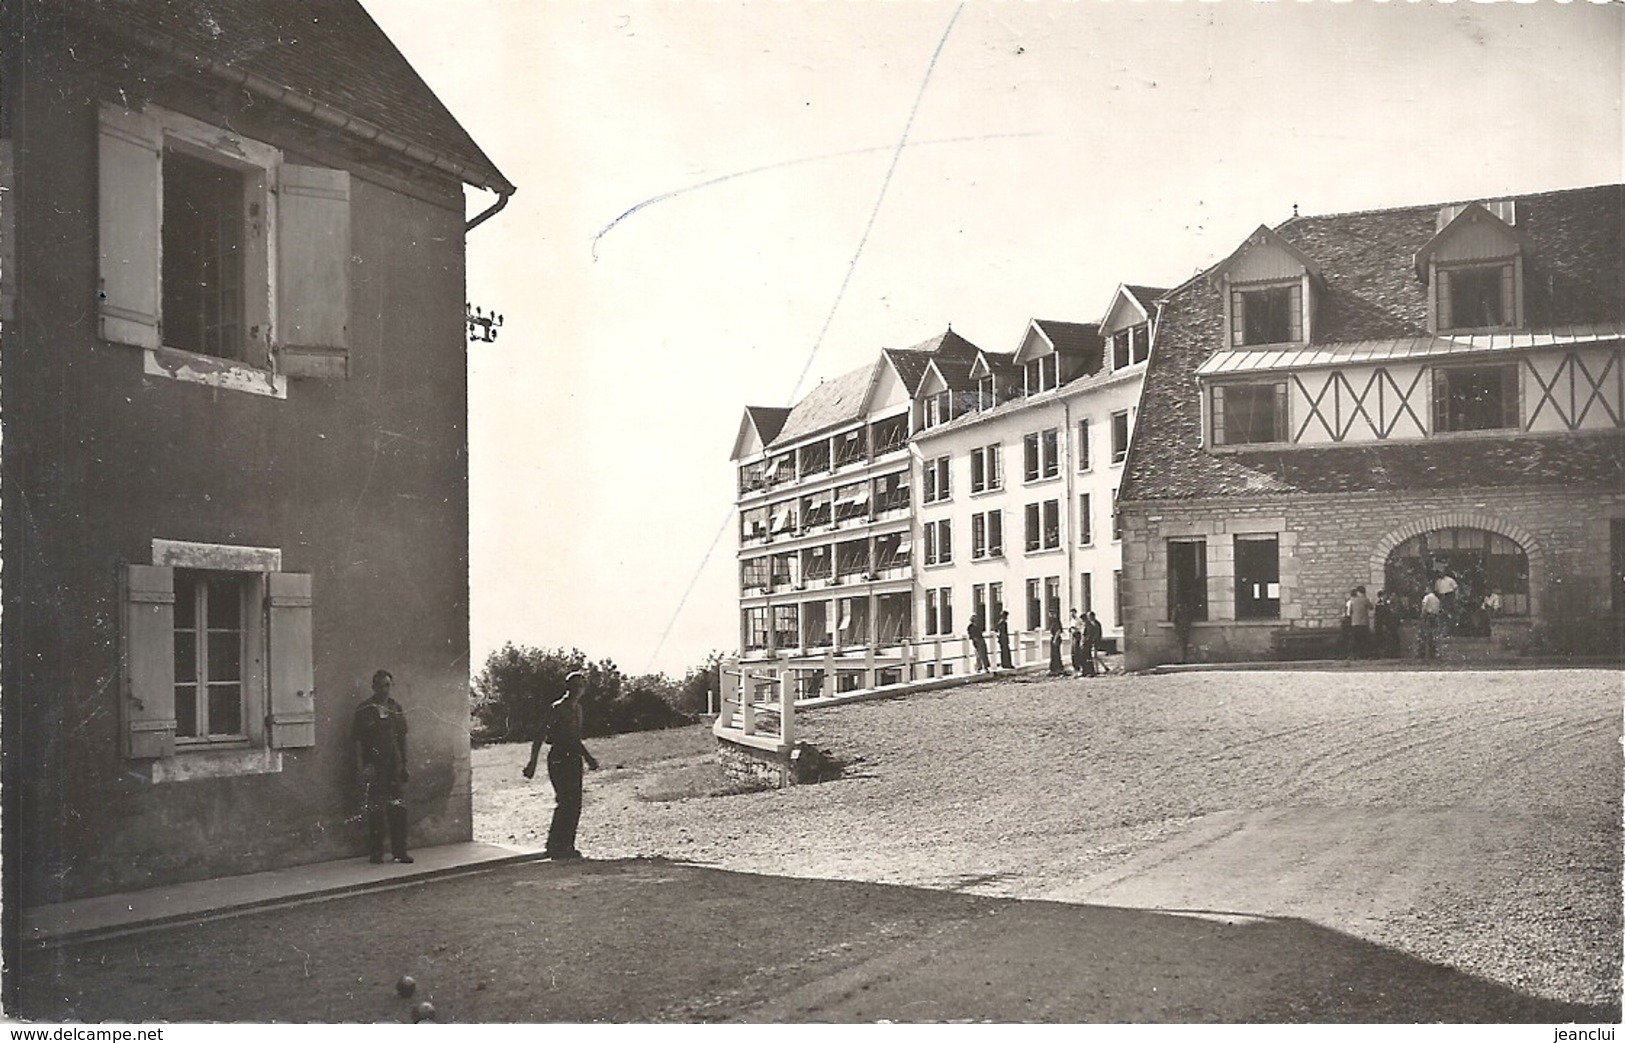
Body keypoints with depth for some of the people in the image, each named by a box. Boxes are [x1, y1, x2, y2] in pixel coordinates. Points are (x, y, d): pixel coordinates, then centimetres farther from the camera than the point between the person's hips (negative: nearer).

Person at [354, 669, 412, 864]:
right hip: (374, 765, -4)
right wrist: (361, 767, -10)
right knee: (375, 811, -1)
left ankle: (400, 851, 9)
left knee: (398, 809, 2)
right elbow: (358, 740, -3)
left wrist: (403, 762, 10)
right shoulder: (364, 710, -1)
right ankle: (375, 853, 6)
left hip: (394, 765, 4)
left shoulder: (396, 709, 12)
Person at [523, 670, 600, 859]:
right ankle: (554, 846, -7)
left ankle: (567, 846, 12)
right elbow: (539, 736, -11)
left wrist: (588, 758, 23)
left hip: (574, 759, 8)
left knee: (574, 804, 6)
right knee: (565, 803, -12)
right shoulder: (557, 709, -9)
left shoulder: (577, 709, 15)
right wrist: (532, 763, -16)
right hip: (559, 758, -8)